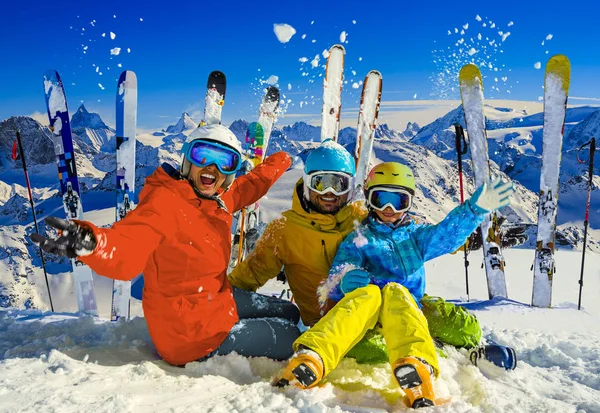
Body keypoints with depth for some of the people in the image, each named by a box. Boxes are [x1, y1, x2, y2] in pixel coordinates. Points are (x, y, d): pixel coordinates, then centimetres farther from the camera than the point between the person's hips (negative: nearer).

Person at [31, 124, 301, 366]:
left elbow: (250, 186, 21)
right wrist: (89, 244, -63)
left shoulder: (221, 198, -1)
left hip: (217, 300, 9)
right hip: (194, 332, -9)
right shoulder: (165, 201, -26)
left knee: (289, 314, 26)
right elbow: (126, 251, -42)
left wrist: (277, 165, 36)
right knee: (291, 340, 0)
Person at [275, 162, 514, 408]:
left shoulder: (416, 236, 23)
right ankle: (310, 360, -57)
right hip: (362, 310, -1)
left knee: (395, 291, -31)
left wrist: (476, 208, -12)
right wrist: (346, 280, -21)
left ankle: (416, 367, -59)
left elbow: (448, 234, 4)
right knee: (368, 292, -33)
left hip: (406, 307, 1)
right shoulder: (358, 240, 17)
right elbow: (337, 274, 3)